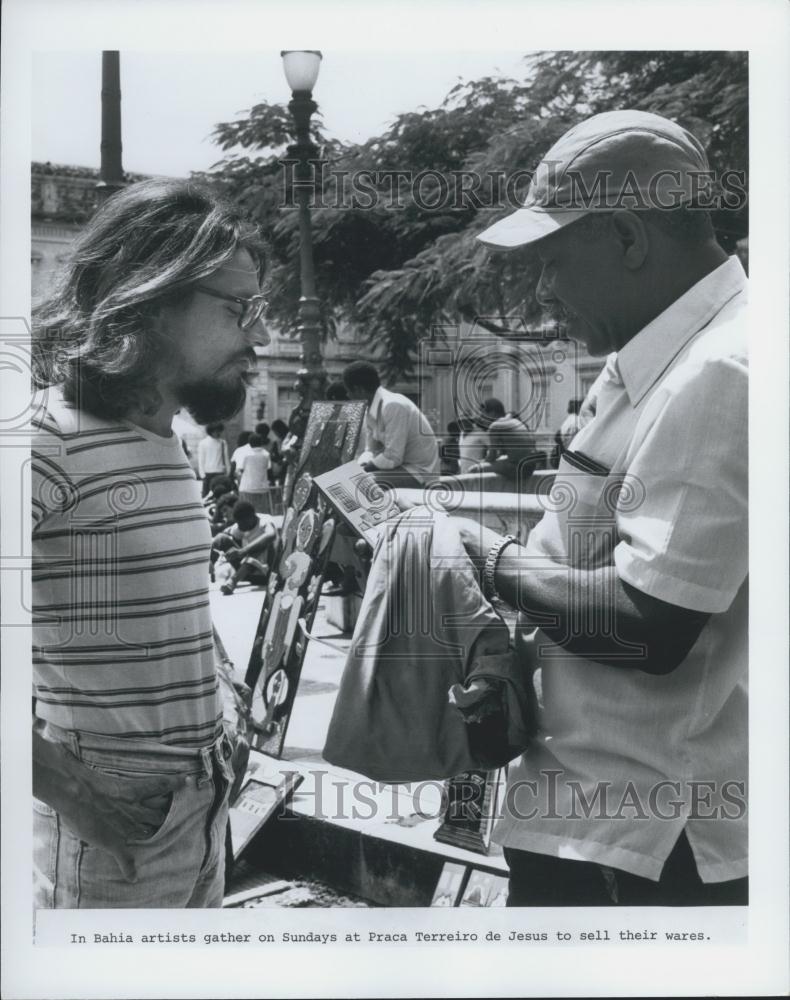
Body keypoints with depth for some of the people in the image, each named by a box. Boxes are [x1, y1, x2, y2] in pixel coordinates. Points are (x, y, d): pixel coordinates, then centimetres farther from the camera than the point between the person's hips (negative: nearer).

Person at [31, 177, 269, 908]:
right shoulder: (51, 436, -18)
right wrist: (63, 782, -22)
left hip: (200, 806, 8)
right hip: (114, 825, -8)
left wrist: (212, 733, 6)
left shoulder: (170, 443, 9)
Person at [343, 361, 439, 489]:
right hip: (400, 466, 9)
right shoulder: (371, 410, 5)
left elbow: (392, 458, -24)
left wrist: (362, 469, -13)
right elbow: (371, 451, 11)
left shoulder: (393, 406, -23)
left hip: (418, 471, -9)